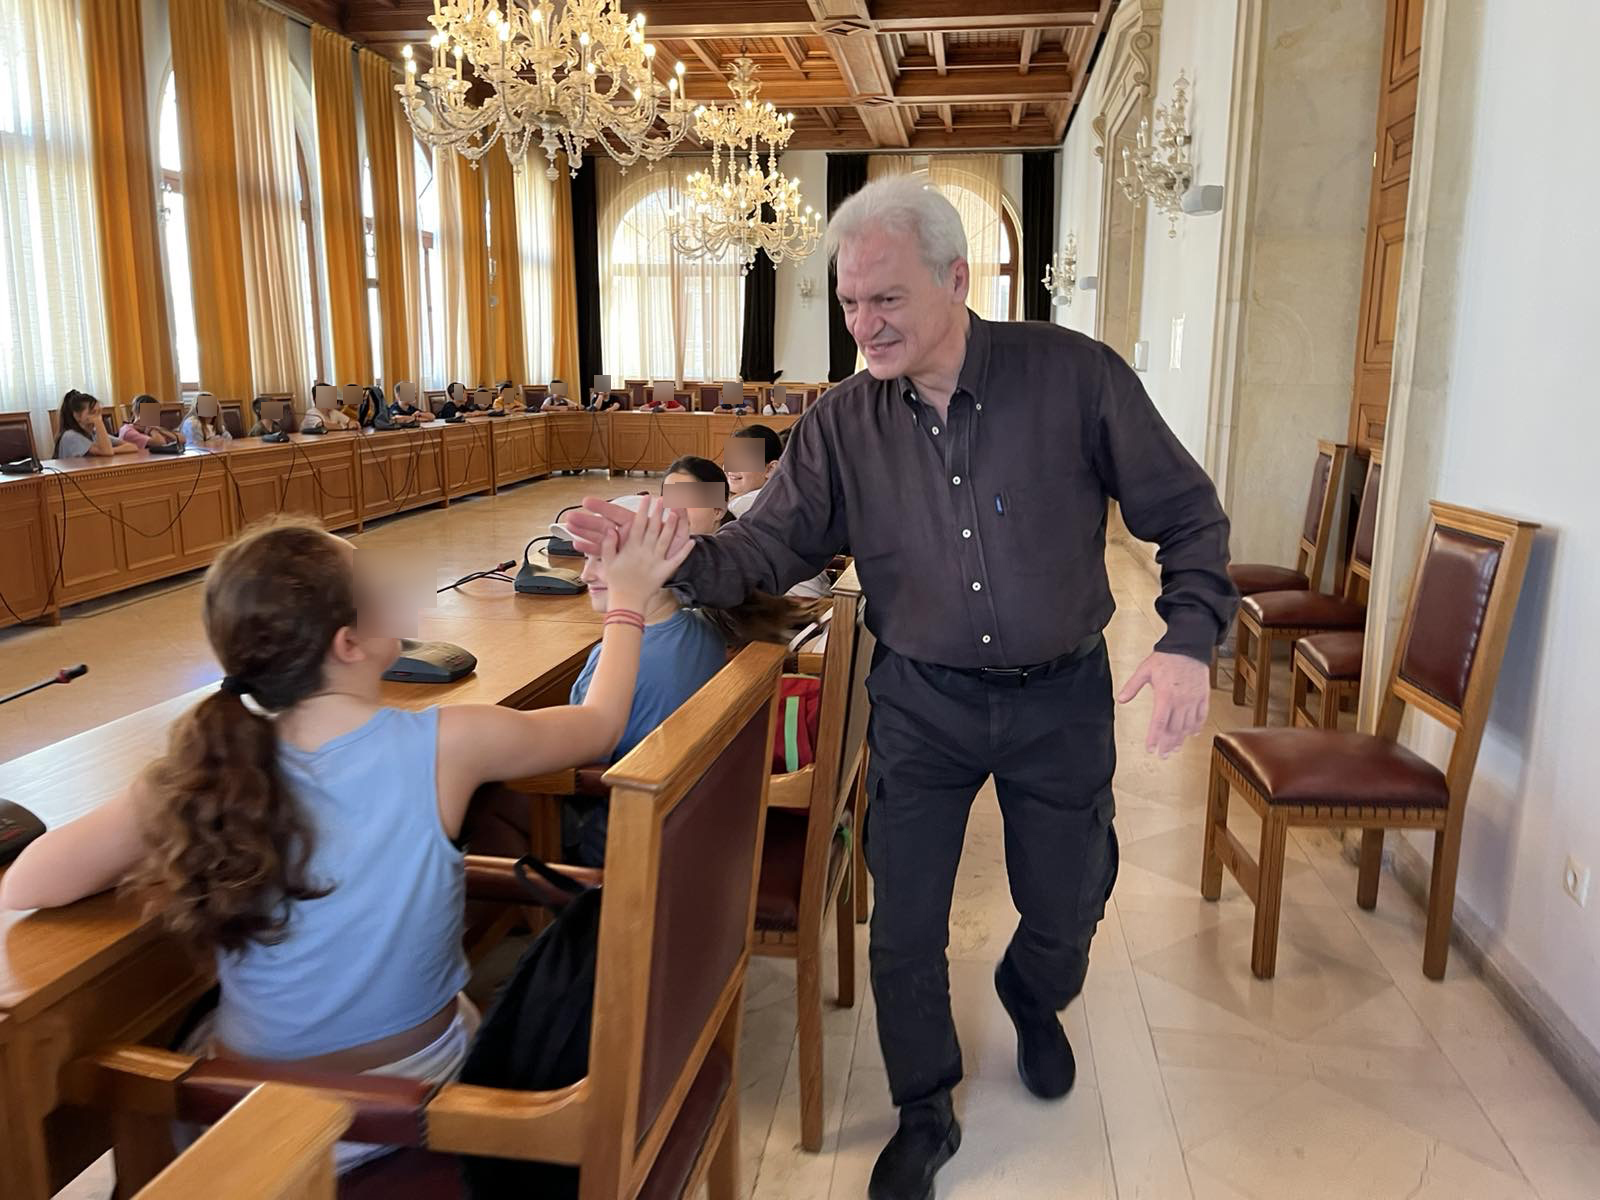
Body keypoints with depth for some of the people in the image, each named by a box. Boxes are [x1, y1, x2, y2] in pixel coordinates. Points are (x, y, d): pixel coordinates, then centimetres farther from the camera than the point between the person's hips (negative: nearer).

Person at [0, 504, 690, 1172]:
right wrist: (627, 602, 8)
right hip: (411, 1092, -1)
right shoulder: (445, 745, -23)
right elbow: (600, 724, -6)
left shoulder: (210, 772, -19)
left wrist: (168, 838, -1)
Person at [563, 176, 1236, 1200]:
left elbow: (1186, 515, -7)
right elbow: (769, 548, -6)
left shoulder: (1074, 375, -14)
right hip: (922, 701, 1)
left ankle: (1033, 1002, 55)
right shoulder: (843, 424, -7)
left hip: (1061, 699, -1)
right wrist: (674, 559, -25)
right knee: (905, 925, 8)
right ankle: (926, 1114, 34)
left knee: (1066, 906, 17)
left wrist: (1191, 637, -19)